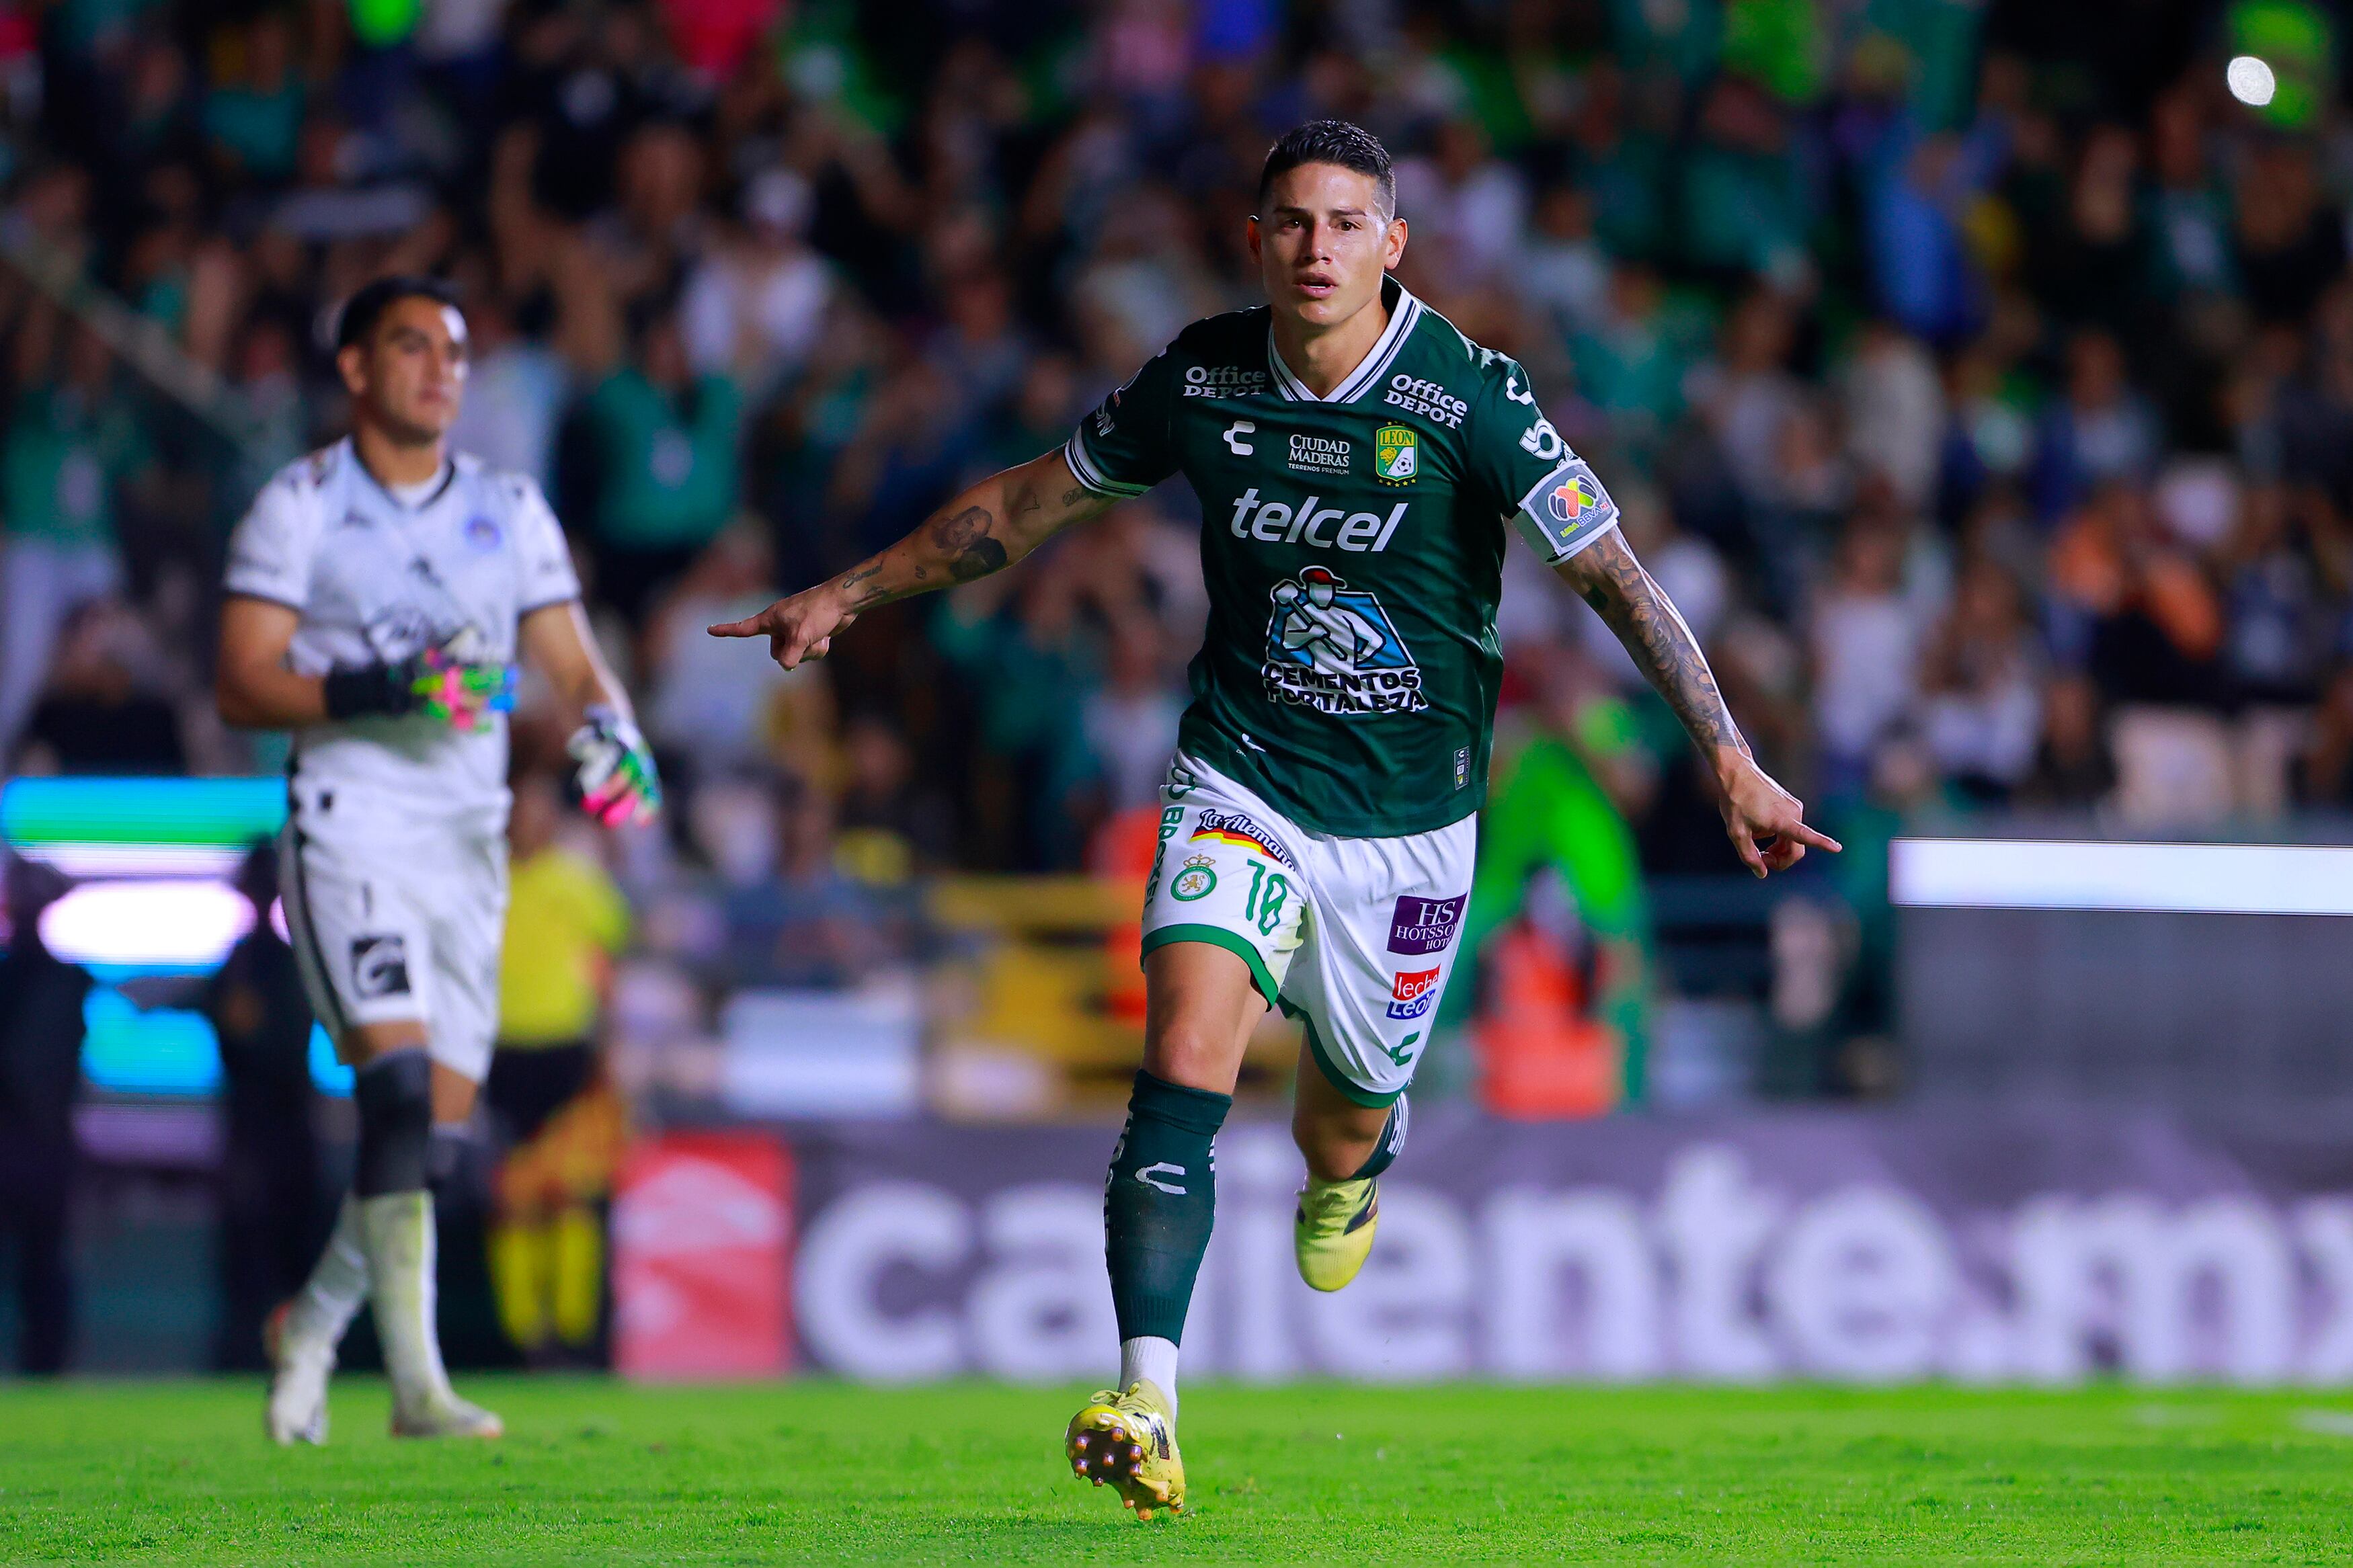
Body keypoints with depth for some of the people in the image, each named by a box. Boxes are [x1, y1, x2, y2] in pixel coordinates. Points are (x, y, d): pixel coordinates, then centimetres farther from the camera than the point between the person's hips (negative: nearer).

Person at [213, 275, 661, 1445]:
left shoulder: (510, 511, 14)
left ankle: (312, 1324, 28)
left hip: (470, 841, 5)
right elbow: (241, 686, -5)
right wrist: (382, 690, -20)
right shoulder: (300, 507, 1)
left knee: (439, 1127, 5)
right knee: (401, 1085, -21)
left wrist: (610, 731, -9)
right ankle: (416, 1382, -20)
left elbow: (575, 665, 14)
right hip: (350, 822, -5)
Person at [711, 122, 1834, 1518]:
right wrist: (851, 594, 15)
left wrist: (1732, 758, -24)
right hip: (1243, 783, 1)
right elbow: (1032, 502, 11)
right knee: (1183, 1070, -21)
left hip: (1409, 818, -1)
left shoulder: (1468, 396, -15)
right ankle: (1148, 1412, -27)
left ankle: (1347, 1174, 54)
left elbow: (1614, 574, -15)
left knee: (1350, 1118, 13)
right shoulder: (1203, 379, -5)